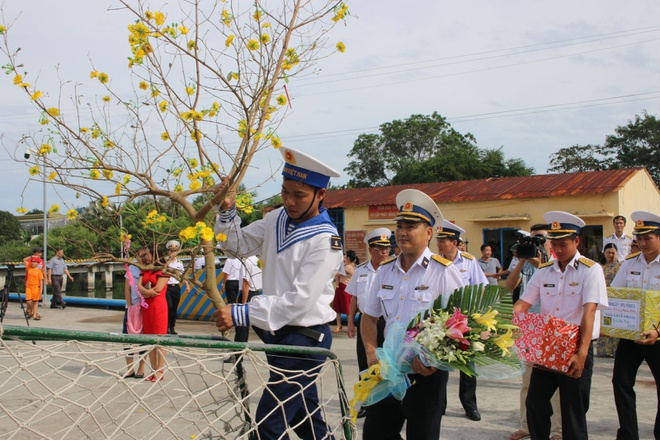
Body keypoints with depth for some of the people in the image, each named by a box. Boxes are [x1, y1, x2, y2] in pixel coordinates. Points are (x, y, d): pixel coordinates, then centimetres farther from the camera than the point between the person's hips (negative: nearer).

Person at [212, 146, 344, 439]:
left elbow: (299, 300, -23)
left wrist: (241, 314, -25)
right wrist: (227, 210, -5)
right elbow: (240, 244, 12)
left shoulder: (325, 241, -18)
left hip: (305, 339, -8)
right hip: (277, 334, 8)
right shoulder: (277, 219, 6)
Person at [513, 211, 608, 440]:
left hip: (576, 349, -4)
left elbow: (589, 311, -18)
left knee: (573, 412, 3)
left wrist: (581, 353, -28)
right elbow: (523, 303, 4)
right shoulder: (543, 271, 7)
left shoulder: (591, 270, -8)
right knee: (535, 403, 6)